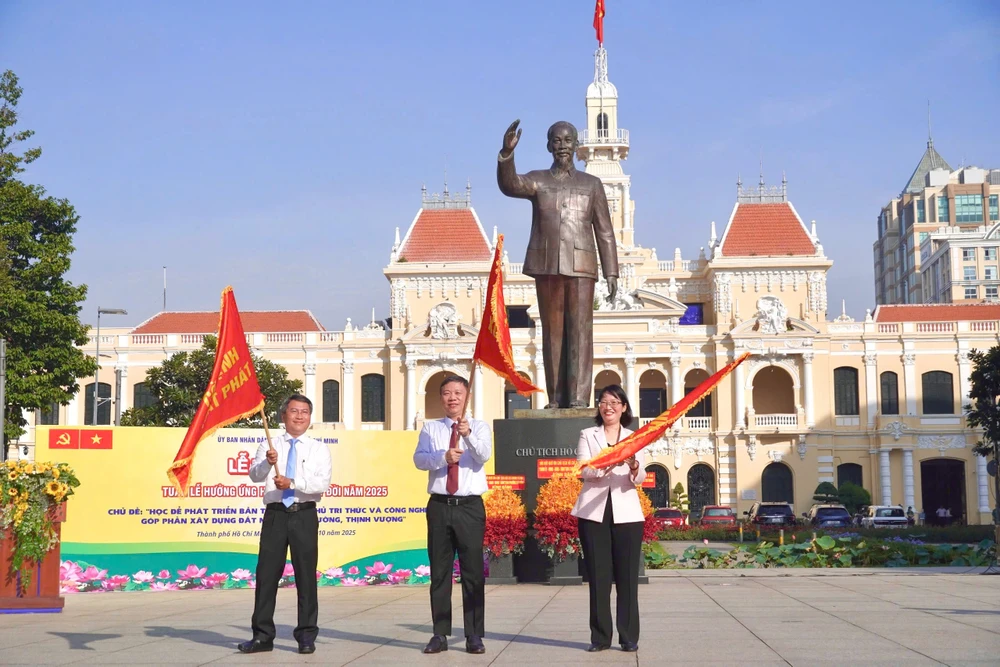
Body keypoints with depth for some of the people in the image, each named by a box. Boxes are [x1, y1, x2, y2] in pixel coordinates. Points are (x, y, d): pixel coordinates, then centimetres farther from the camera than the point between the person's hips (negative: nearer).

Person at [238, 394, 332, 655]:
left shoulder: (319, 448, 6)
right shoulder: (268, 446, 10)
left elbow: (323, 482, -8)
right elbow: (255, 475, -5)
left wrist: (292, 482, -21)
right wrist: (267, 463, -26)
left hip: (304, 516, -1)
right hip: (275, 515, 1)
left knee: (306, 575, 3)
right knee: (266, 574, 2)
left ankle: (307, 636, 12)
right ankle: (262, 636, 10)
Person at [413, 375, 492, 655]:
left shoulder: (480, 427, 4)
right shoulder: (430, 428, 8)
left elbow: (484, 455, -15)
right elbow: (419, 459, -7)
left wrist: (468, 435, -33)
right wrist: (443, 457, -25)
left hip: (470, 506, -1)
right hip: (440, 506, 2)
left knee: (473, 572, 1)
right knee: (439, 572, 6)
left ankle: (474, 635, 8)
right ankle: (440, 634, 13)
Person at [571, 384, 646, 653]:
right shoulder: (588, 435, 8)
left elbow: (641, 478, -3)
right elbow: (584, 471, -7)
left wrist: (634, 467, -26)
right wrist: (606, 465, -26)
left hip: (626, 512, 0)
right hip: (594, 512, 0)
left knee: (627, 576, 0)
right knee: (598, 576, 1)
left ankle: (629, 637, 5)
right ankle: (600, 637, 7)